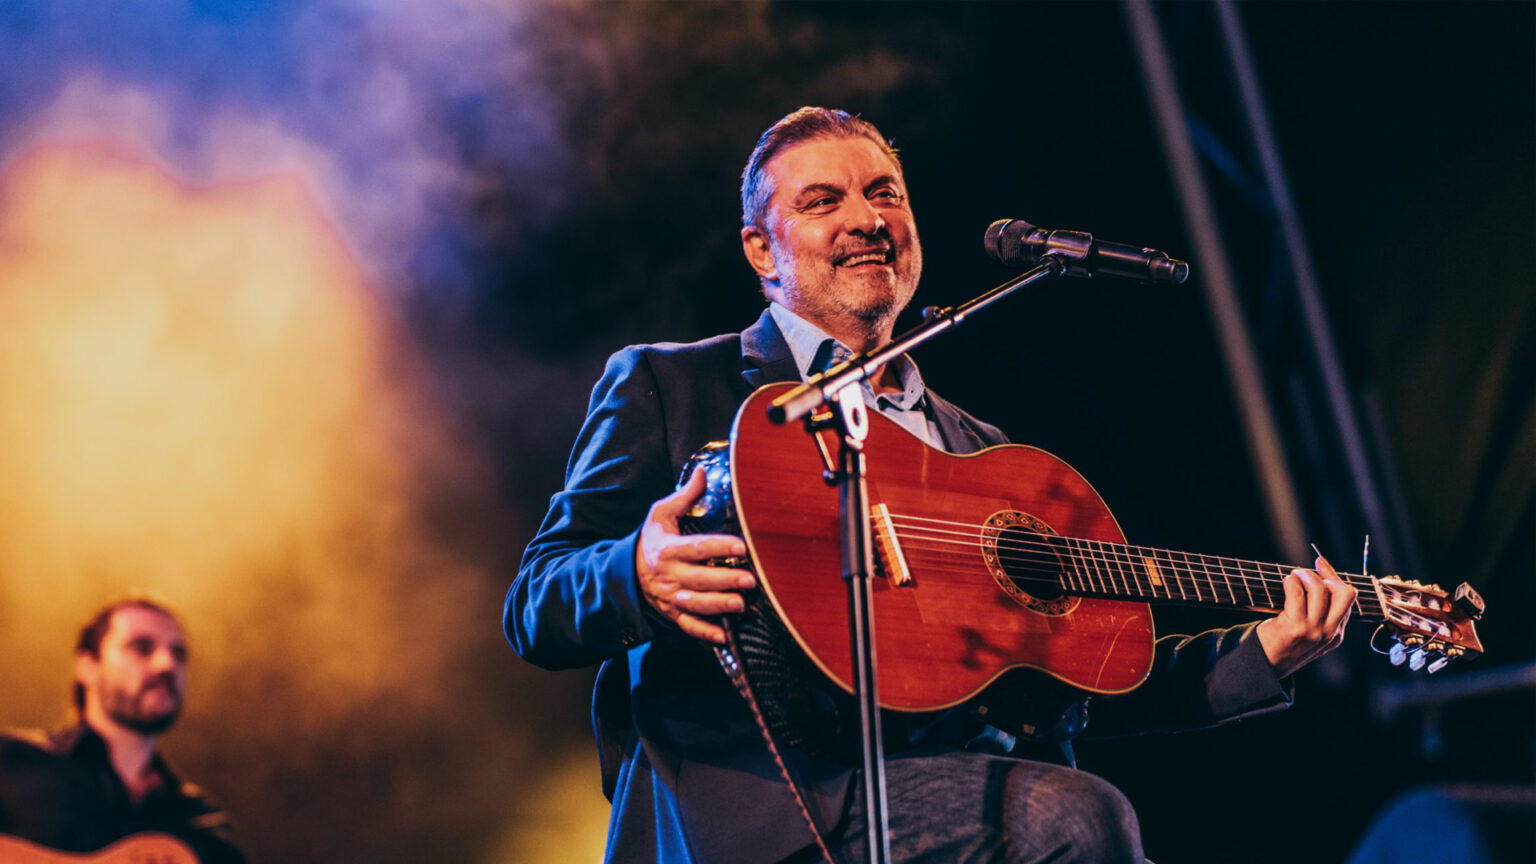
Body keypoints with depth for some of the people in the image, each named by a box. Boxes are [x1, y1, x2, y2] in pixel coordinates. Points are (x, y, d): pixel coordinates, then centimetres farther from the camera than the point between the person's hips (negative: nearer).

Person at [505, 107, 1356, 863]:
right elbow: (533, 609, 6)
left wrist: (1260, 653, 14)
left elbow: (1063, 675, 26)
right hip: (749, 794, -5)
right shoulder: (663, 386, 14)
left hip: (962, 766, 5)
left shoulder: (976, 448, 29)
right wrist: (637, 575, -18)